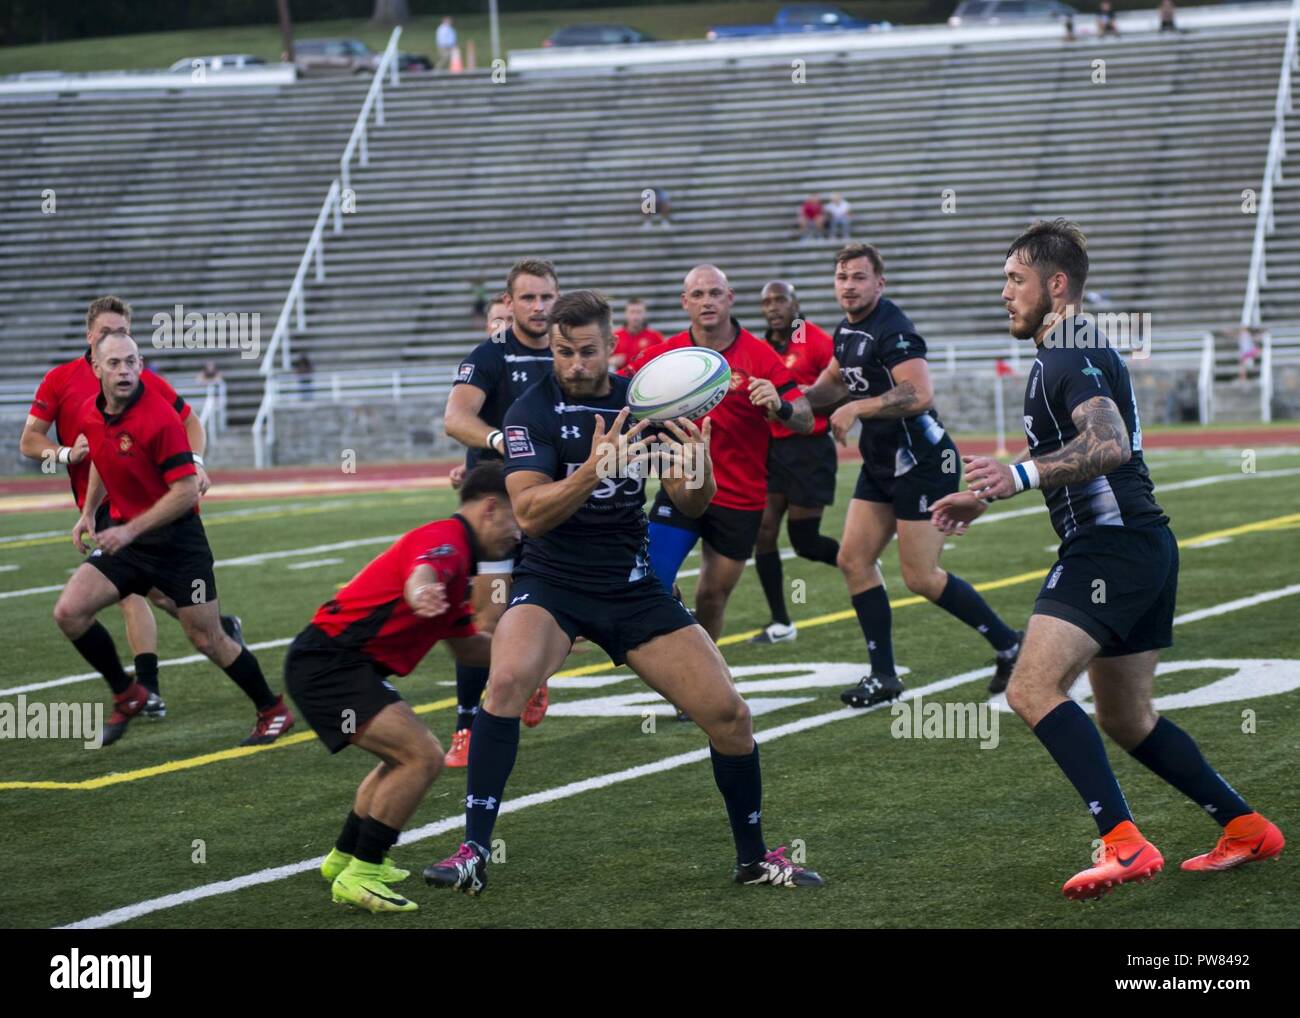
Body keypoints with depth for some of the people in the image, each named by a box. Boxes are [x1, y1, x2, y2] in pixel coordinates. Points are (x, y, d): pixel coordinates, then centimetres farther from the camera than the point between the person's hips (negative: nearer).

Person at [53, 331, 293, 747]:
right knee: (69, 612, -10)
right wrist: (88, 512, 14)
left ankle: (273, 711, 18)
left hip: (176, 541, -6)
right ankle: (126, 696, 9)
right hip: (125, 539, 6)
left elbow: (186, 492, -21)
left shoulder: (159, 418, -21)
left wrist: (130, 530, -22)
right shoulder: (90, 413, 1)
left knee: (207, 639, -2)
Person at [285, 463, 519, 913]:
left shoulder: (455, 557, 19)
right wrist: (422, 594, -63)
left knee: (406, 755, 28)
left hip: (329, 663, 12)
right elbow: (419, 573, -40)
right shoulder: (445, 539, -14)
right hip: (328, 663, -12)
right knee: (423, 757, -20)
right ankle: (358, 877, -13)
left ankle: (343, 858, 40)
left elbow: (465, 645, 30)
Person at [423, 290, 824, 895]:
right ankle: (473, 856, -26)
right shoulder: (533, 411, -10)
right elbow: (529, 513, -22)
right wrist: (593, 470, -37)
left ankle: (754, 858, 18)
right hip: (552, 585, -3)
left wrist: (697, 469, -22)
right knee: (508, 680, -32)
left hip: (633, 589, 3)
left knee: (729, 714, -4)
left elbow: (690, 505, 1)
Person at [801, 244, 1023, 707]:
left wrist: (855, 409, -26)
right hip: (881, 465, 9)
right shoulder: (848, 331, 10)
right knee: (854, 559, 3)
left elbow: (920, 394, -33)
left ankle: (1009, 646, 9)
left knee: (921, 577, -7)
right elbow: (835, 382, 28)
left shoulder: (892, 330, -20)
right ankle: (884, 677, 8)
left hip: (921, 464, -9)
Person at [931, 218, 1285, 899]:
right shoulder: (1062, 353, 20)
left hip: (1111, 547, -11)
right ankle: (1247, 829, 22)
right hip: (1140, 546, 11)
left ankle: (1123, 843, -26)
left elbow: (1108, 444, -30)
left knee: (1032, 690, -21)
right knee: (1126, 720, 18)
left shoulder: (1074, 354, -13)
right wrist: (985, 497, 34)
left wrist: (1020, 475, -41)